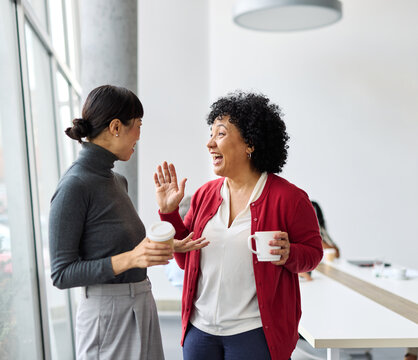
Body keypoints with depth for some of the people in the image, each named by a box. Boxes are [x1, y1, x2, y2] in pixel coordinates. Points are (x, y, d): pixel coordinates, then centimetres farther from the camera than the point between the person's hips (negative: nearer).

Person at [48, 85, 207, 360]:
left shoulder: (118, 180, 9)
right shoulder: (74, 186, -16)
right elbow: (62, 274, -16)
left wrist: (167, 247, 8)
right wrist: (129, 259, -24)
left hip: (142, 307, 8)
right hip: (108, 314, -8)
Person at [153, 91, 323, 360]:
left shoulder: (288, 198, -9)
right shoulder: (205, 194, 6)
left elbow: (313, 251, 0)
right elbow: (185, 258, 10)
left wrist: (288, 255, -20)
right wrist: (169, 212, 1)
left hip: (255, 332, -4)